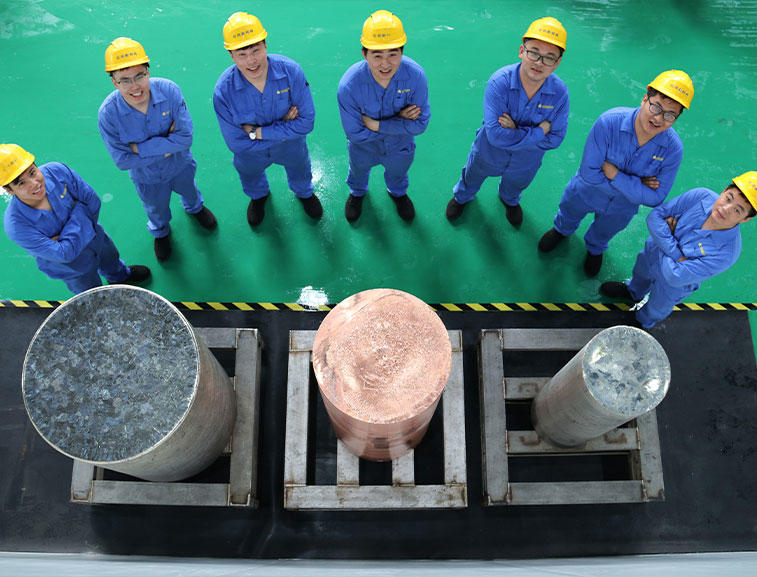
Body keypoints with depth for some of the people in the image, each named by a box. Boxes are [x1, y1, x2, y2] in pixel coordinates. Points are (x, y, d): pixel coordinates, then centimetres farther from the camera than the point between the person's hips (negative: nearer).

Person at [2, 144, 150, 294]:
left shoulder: (56, 171, -32)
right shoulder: (16, 225, -40)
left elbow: (93, 201, -20)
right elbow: (65, 254, -38)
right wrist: (79, 211, -32)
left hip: (94, 236, 4)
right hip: (71, 268, -3)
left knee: (111, 259, 36)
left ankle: (121, 277, 72)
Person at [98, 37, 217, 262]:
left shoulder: (169, 91, -34)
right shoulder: (107, 114, -34)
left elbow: (185, 137, -34)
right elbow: (123, 160, -29)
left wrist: (141, 148, -35)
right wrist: (164, 147, -31)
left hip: (181, 164, 1)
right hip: (147, 177, 0)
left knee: (188, 190, 34)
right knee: (156, 208, 30)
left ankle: (195, 208, 71)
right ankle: (160, 232, 65)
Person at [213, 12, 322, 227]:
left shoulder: (290, 71, -35)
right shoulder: (223, 91, -36)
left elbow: (306, 122, -30)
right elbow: (236, 143, -28)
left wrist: (258, 132, -32)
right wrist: (283, 127, -31)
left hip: (291, 147, 0)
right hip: (251, 153, 0)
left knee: (299, 172, 33)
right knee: (251, 178, 33)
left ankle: (304, 193, 71)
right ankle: (258, 197, 72)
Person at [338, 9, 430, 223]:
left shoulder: (415, 76, -35)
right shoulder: (349, 85, -39)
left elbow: (420, 124, -27)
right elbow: (355, 133, -29)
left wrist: (377, 125, -33)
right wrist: (399, 120, -30)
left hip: (400, 147, 1)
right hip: (363, 148, -1)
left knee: (397, 173, 34)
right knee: (358, 172, 33)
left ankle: (398, 193, 71)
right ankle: (357, 193, 70)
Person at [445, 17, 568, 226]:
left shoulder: (560, 93, -28)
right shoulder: (500, 82, -37)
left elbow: (555, 138, -23)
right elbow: (496, 134, -41)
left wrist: (516, 131, -34)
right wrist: (537, 133, -36)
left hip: (525, 163, 2)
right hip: (488, 154, -2)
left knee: (515, 185, 35)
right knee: (472, 177, 30)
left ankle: (509, 200, 72)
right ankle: (462, 196, 66)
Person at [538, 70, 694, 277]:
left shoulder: (673, 149, -31)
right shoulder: (609, 122, -38)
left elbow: (654, 198, -26)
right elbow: (589, 173, -35)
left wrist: (615, 175, -35)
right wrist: (635, 183, -33)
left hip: (621, 207, 1)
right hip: (587, 191, -1)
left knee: (604, 231, 32)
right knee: (569, 212, 31)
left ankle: (595, 248, 69)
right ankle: (562, 229, 69)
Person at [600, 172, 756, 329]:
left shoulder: (727, 253, -41)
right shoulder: (701, 196, -34)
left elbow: (674, 277, -37)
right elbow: (654, 216, -28)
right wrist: (677, 256, -35)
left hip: (674, 285, -2)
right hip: (653, 252, 3)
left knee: (657, 309, 28)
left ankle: (643, 324, 64)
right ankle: (633, 292, 71)